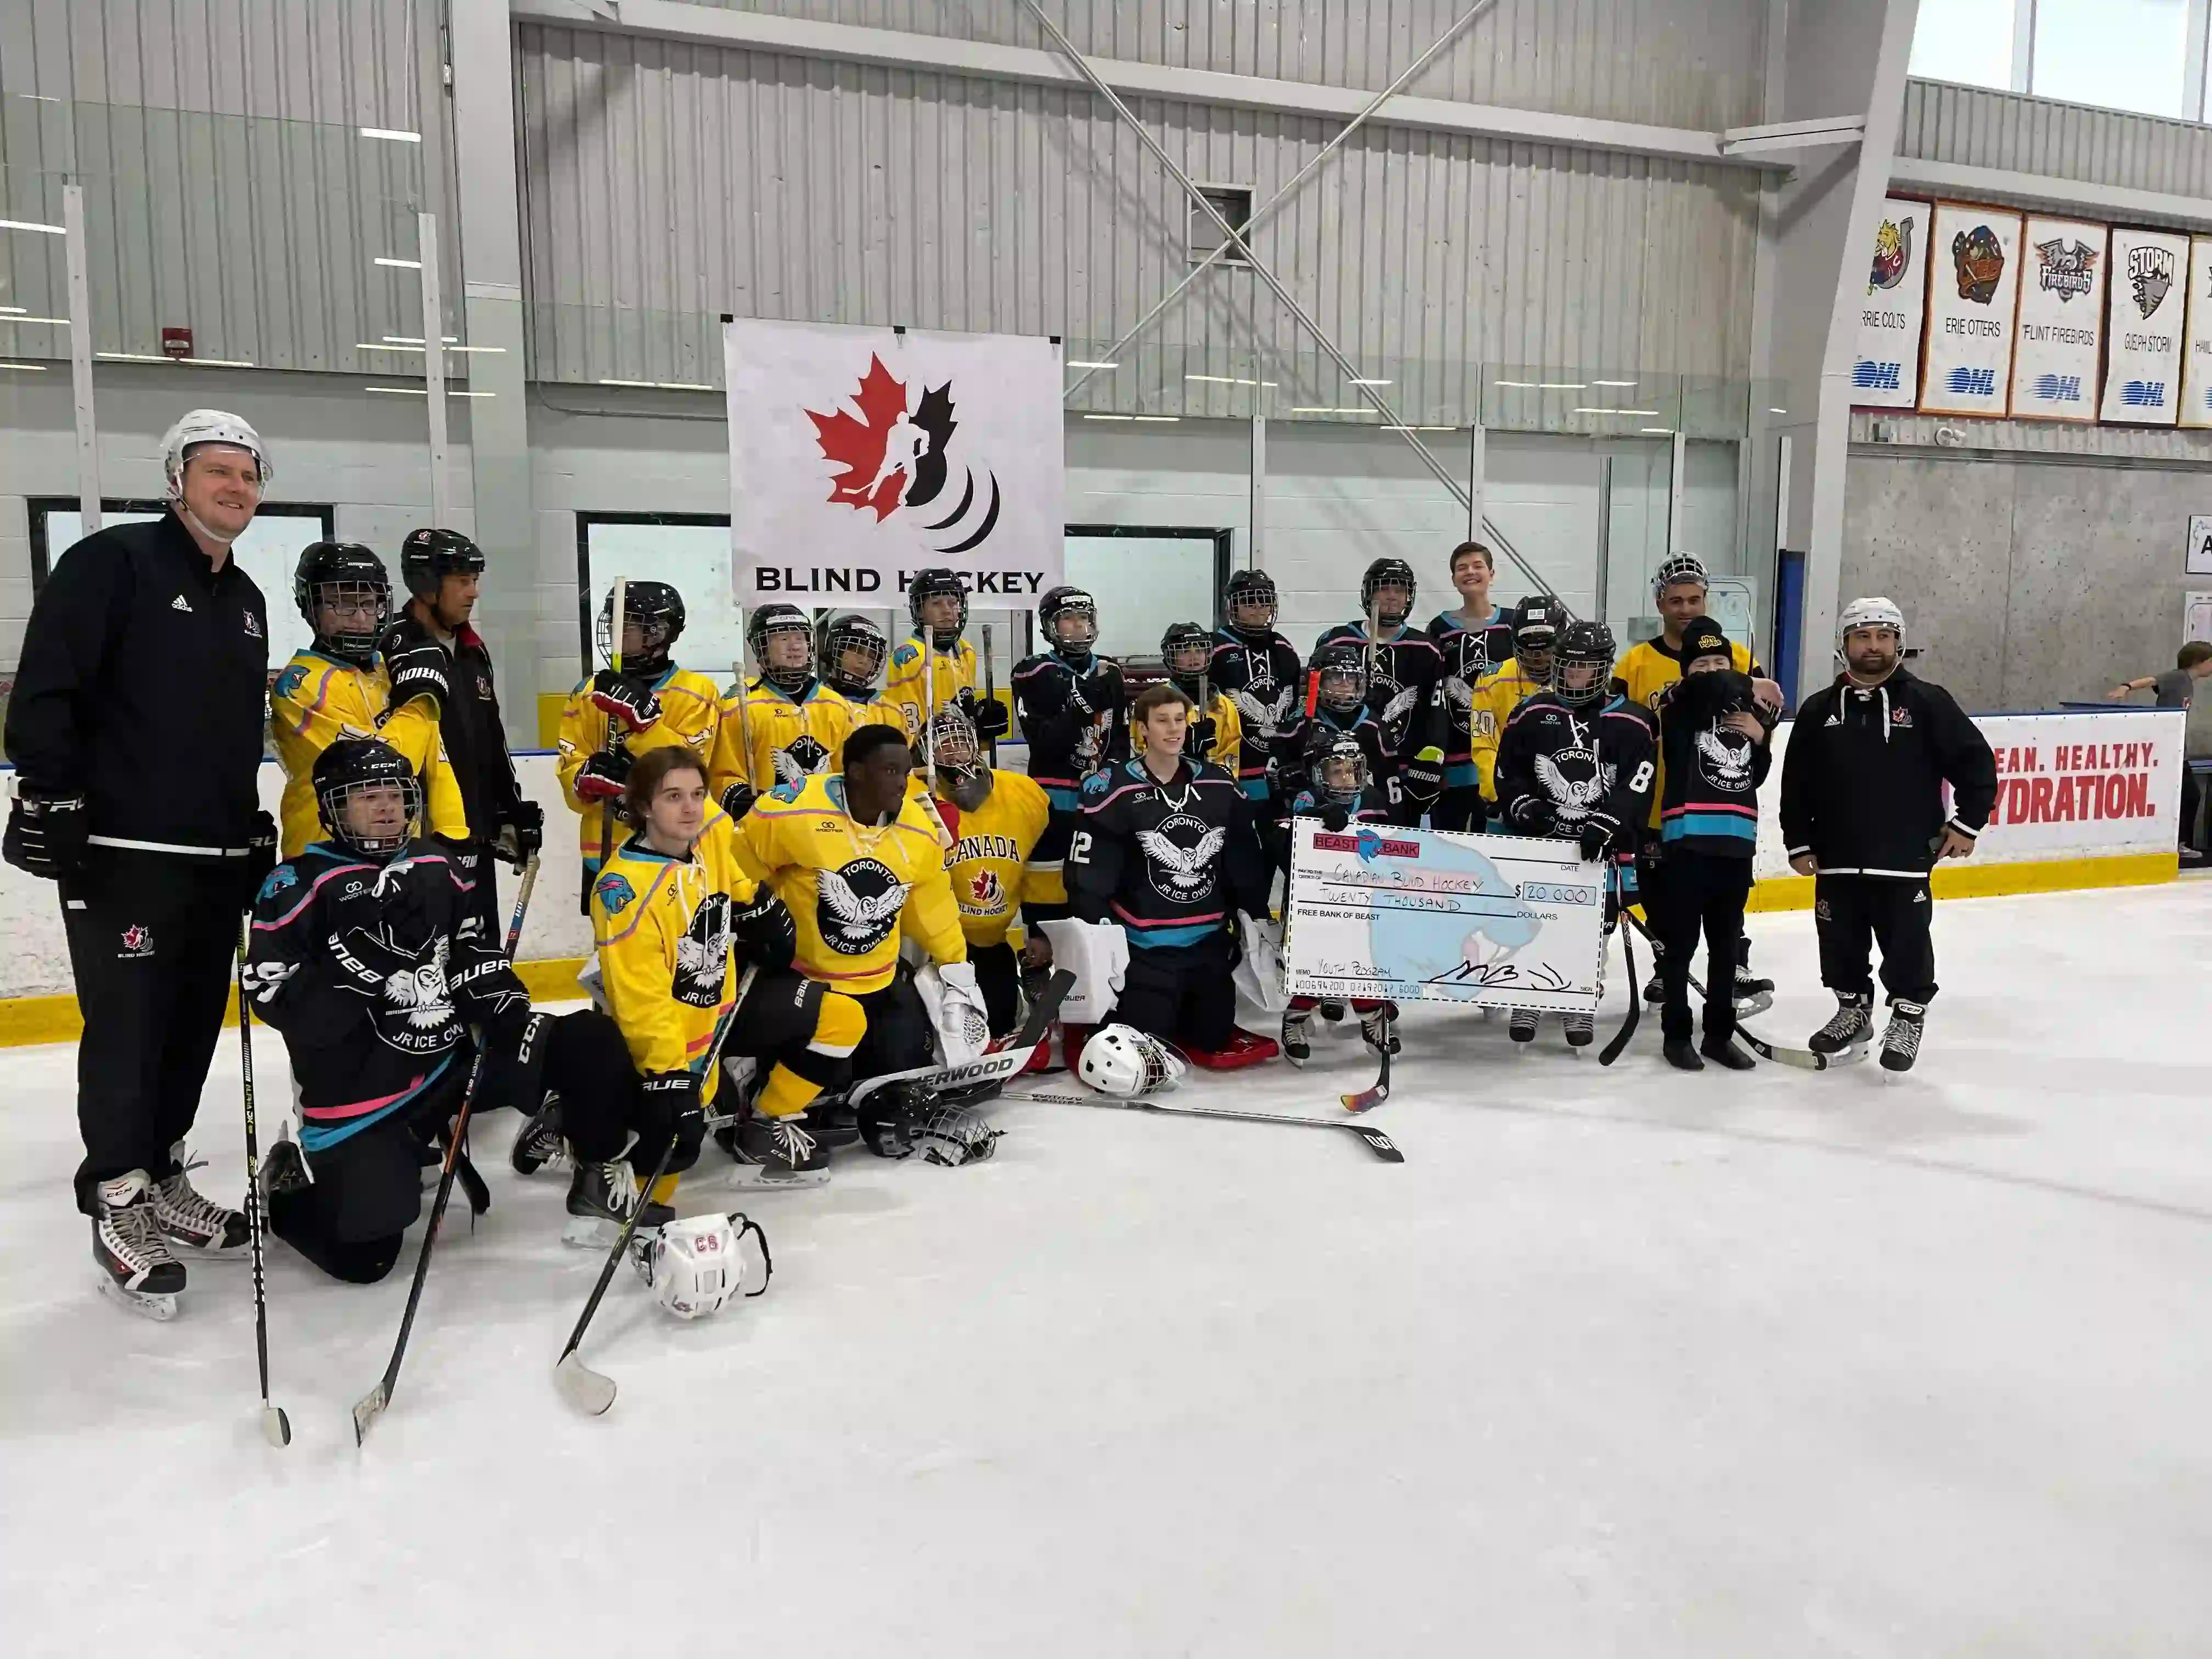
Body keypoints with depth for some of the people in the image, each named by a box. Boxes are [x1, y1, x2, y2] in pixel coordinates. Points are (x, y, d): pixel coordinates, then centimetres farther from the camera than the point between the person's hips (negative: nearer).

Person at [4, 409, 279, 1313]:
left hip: (219, 858, 8)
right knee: (127, 1027, -3)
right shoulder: (112, 561, -6)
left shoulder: (246, 600, 18)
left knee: (194, 1026, 12)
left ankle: (163, 1181, 26)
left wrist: (256, 824, 21)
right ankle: (118, 1207, 10)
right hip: (121, 853, -7)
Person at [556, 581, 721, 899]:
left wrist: (642, 718, -26)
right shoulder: (588, 694, 9)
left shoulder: (696, 692, -4)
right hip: (604, 852, 4)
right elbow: (569, 770, 4)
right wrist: (588, 776, -19)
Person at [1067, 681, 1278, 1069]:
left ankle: (1173, 1017, 40)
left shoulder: (1220, 787, 3)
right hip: (1144, 948, -5)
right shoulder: (1113, 790, -12)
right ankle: (1098, 1017, 27)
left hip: (1210, 943, 5)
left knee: (1213, 1038, 11)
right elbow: (1087, 877, -13)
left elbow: (1247, 865, 12)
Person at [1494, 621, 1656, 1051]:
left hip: (1599, 842, -1)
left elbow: (1636, 786, -10)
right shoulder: (1532, 714, 3)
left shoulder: (1631, 722, -3)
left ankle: (1580, 1002, 23)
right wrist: (1524, 806, -10)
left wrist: (1606, 824, -23)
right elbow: (1508, 770, 6)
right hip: (1538, 836, 1)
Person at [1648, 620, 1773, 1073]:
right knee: (1680, 942, 1)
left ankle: (1719, 1034, 23)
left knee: (1726, 945, 13)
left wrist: (1760, 737, 4)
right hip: (1687, 840, -5)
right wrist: (1750, 688, -13)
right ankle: (1676, 1034, 11)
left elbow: (1757, 776, 20)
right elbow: (1709, 689, -24)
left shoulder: (1746, 712, 13)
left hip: (1736, 842, 5)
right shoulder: (1680, 708, -2)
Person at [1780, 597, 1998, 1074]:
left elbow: (1976, 762, -1)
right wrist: (1799, 842, 4)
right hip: (1836, 858, 3)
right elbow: (1796, 782, 6)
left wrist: (1967, 823, -3)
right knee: (1840, 941, 12)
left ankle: (1908, 1018, 23)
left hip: (1906, 856, -3)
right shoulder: (1819, 709, 4)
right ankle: (1853, 1009, 32)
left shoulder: (1927, 702, -4)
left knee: (1907, 944, 5)